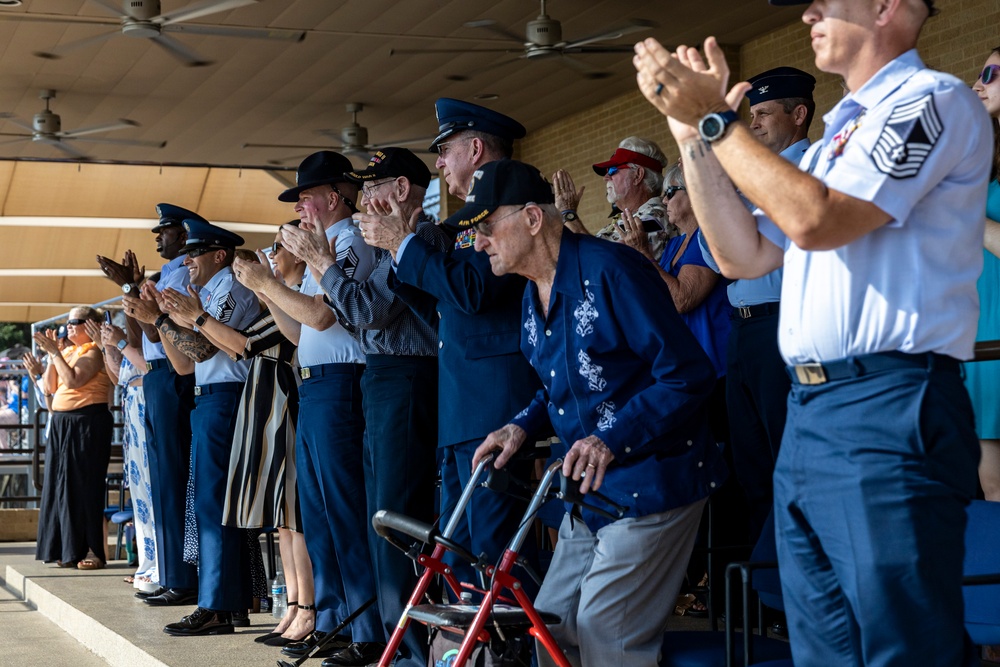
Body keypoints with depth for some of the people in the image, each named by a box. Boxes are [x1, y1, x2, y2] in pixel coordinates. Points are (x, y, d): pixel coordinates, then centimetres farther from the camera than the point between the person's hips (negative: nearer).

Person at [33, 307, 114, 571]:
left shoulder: (94, 352, -8)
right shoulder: (68, 352, 15)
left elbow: (73, 380, -20)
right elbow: (50, 387, 12)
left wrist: (55, 352, -15)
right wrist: (51, 355, 4)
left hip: (87, 423, -8)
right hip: (62, 423, 9)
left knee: (85, 486, -9)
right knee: (63, 486, 7)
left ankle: (94, 551, -7)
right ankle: (70, 550, 11)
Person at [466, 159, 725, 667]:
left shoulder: (610, 271, -18)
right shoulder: (533, 298, 10)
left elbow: (687, 375, -22)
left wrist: (612, 441, -31)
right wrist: (523, 427, 2)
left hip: (651, 487, -9)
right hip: (589, 492, 9)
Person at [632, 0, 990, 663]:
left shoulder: (933, 99, -6)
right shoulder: (838, 135, 22)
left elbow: (816, 220, -17)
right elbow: (745, 255, 19)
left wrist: (714, 117, -8)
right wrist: (695, 135, 12)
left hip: (886, 411, -9)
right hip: (808, 413, 9)